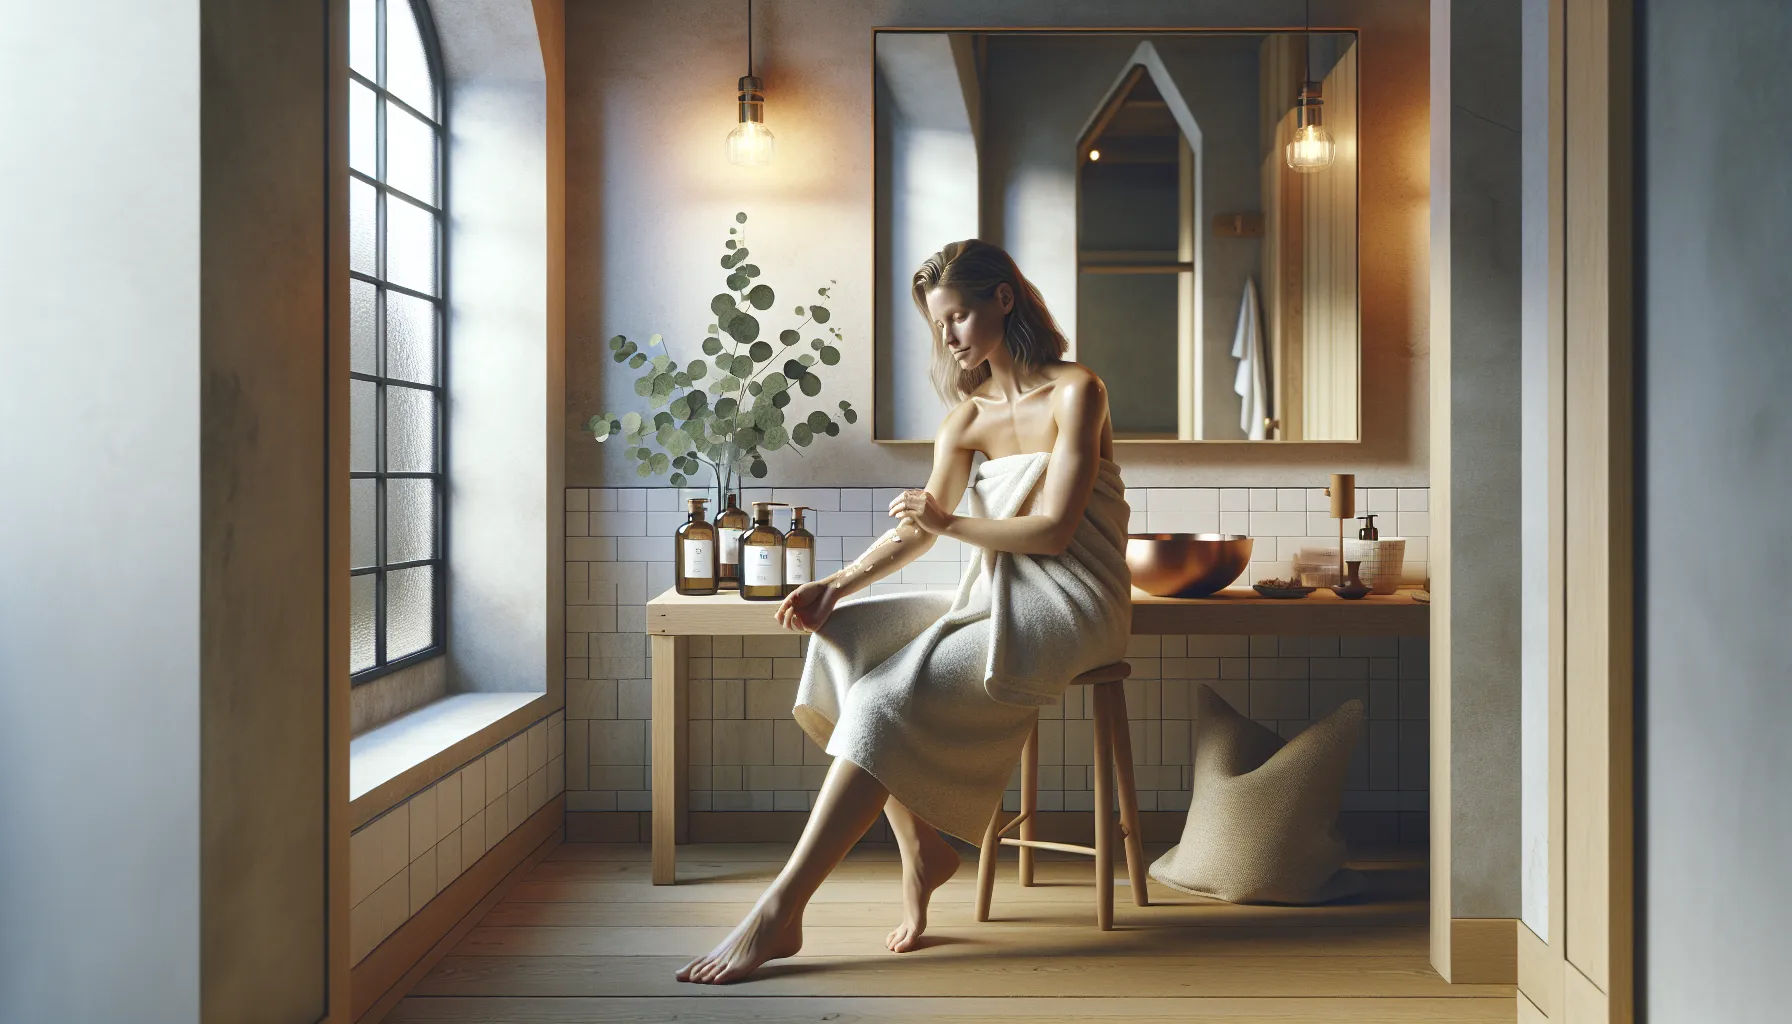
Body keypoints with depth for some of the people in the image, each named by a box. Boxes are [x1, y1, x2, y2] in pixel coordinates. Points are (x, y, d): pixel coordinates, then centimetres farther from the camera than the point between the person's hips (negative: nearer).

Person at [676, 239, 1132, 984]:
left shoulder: (1075, 392, -6)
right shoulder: (968, 418, 15)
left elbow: (1053, 530, -13)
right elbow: (916, 530, 8)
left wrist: (950, 523, -8)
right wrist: (838, 584, -8)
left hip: (1065, 611, -7)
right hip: (996, 600, 7)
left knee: (889, 701, -25)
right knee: (845, 638, -16)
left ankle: (780, 911, -24)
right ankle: (921, 849, -10)